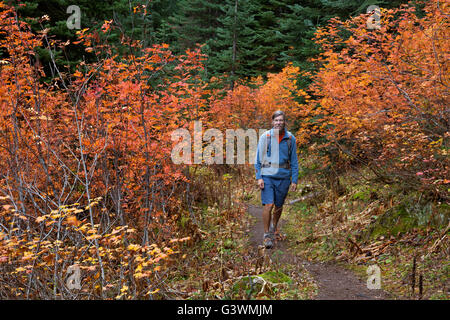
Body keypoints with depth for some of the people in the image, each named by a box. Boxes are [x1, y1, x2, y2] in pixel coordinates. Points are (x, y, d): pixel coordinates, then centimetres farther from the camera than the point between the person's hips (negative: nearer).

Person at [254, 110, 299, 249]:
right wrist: (259, 177, -6)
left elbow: (294, 161, 7)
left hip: (283, 177, 2)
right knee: (268, 205, -12)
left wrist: (294, 180, 3)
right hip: (267, 176, -2)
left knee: (279, 206, 12)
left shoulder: (290, 138, 2)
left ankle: (273, 227, 39)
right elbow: (258, 159, 2)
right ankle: (267, 235, 1)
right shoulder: (265, 137, -1)